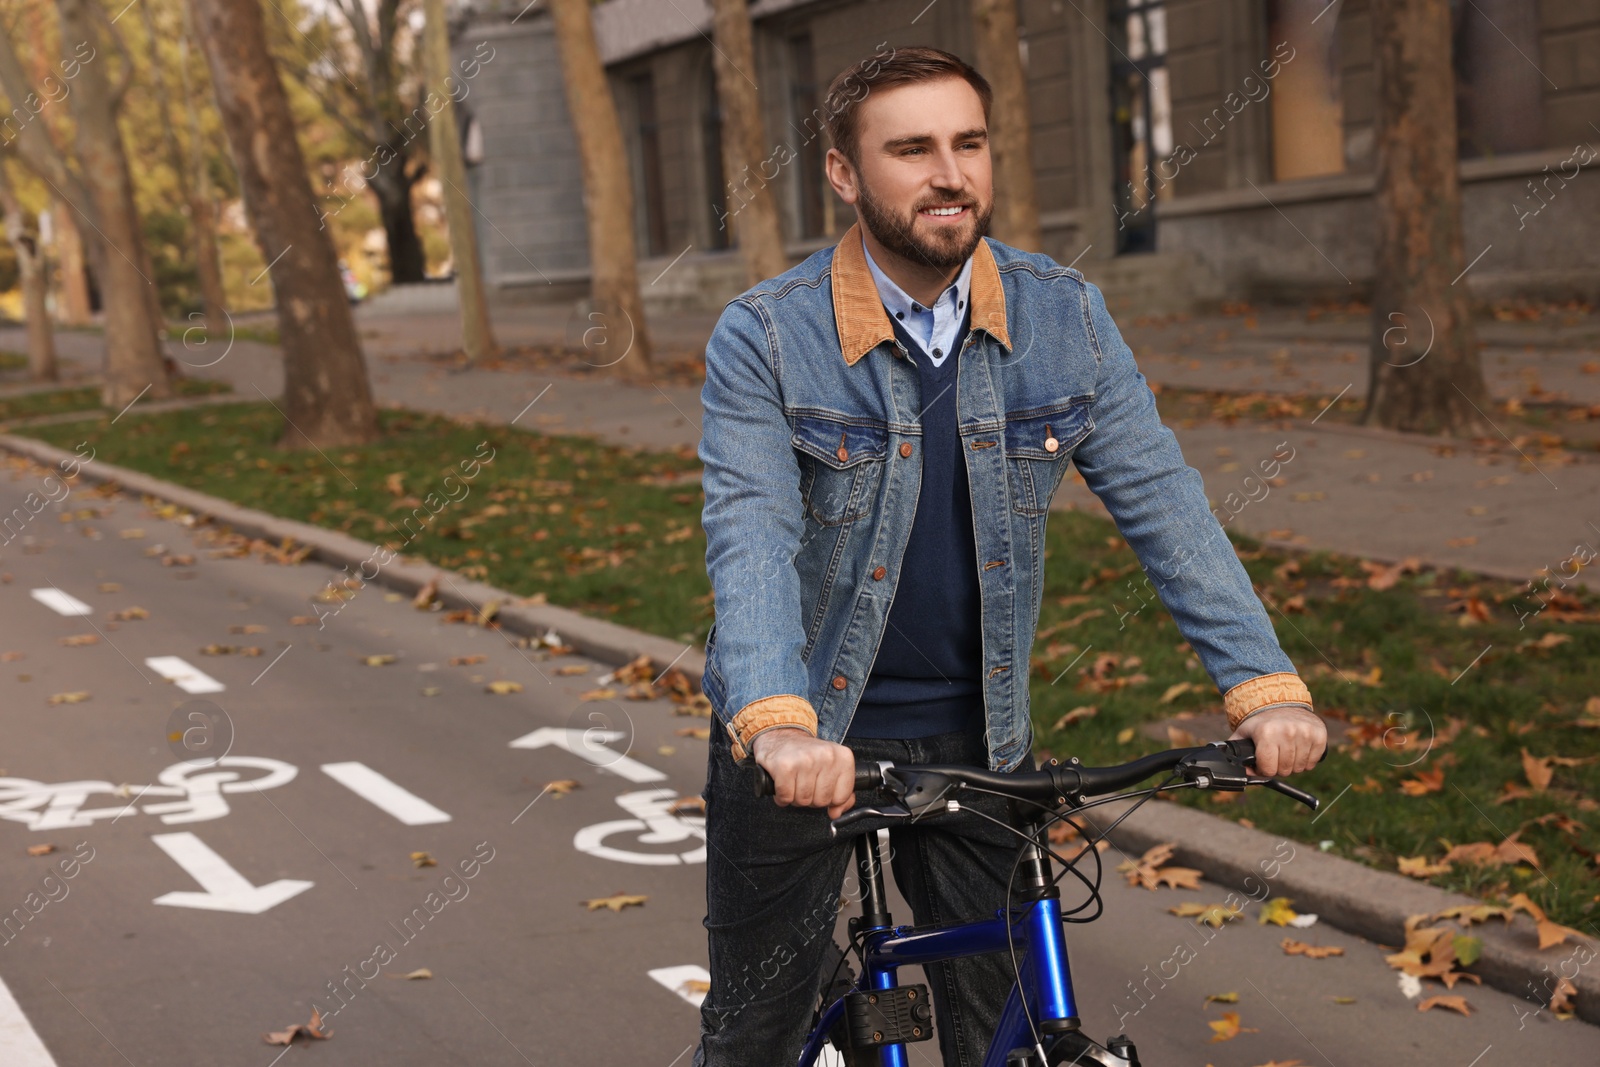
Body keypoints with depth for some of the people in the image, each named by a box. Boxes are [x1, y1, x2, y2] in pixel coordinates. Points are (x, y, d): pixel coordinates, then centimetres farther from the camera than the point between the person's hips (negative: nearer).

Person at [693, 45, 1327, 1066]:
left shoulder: (1064, 316, -5)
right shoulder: (766, 336, -15)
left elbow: (1160, 497, -8)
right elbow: (751, 535, -26)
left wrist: (1266, 684, -20)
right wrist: (778, 723, -43)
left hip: (976, 736, 3)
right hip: (803, 742, -2)